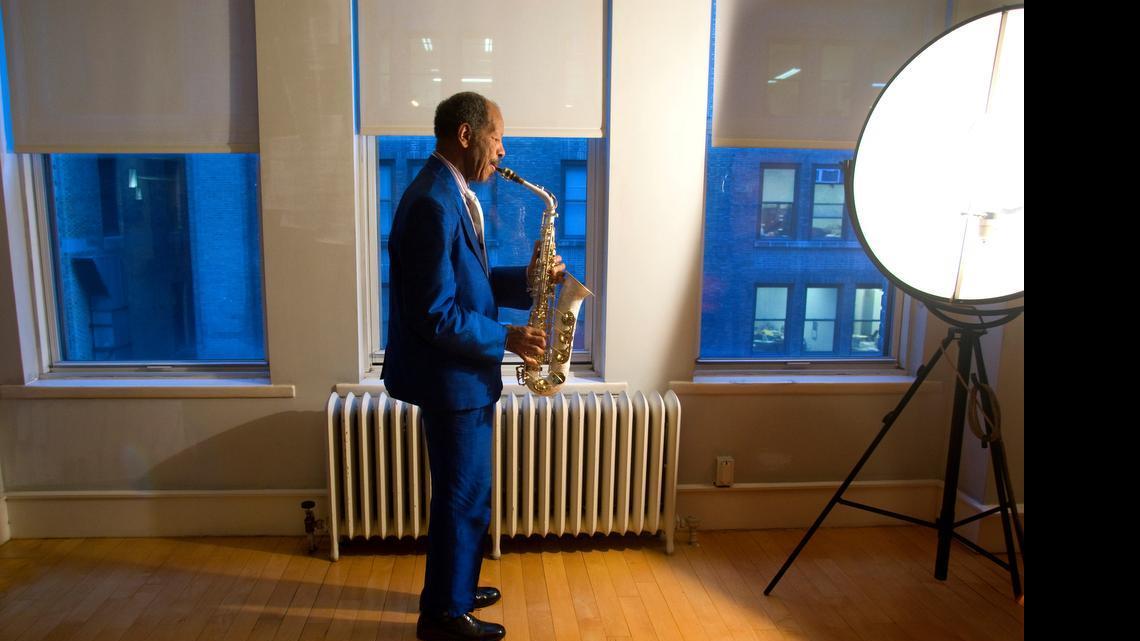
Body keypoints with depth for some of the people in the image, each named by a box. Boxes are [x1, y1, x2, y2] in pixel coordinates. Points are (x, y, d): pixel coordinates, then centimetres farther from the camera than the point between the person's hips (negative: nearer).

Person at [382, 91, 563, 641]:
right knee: (465, 497, 4)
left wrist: (525, 278, 1)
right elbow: (435, 315, -25)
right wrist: (506, 339, -17)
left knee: (460, 492, 21)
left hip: (459, 372, 10)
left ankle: (452, 588, 39)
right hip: (450, 376, -10)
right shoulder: (433, 204, -23)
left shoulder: (450, 193, 10)